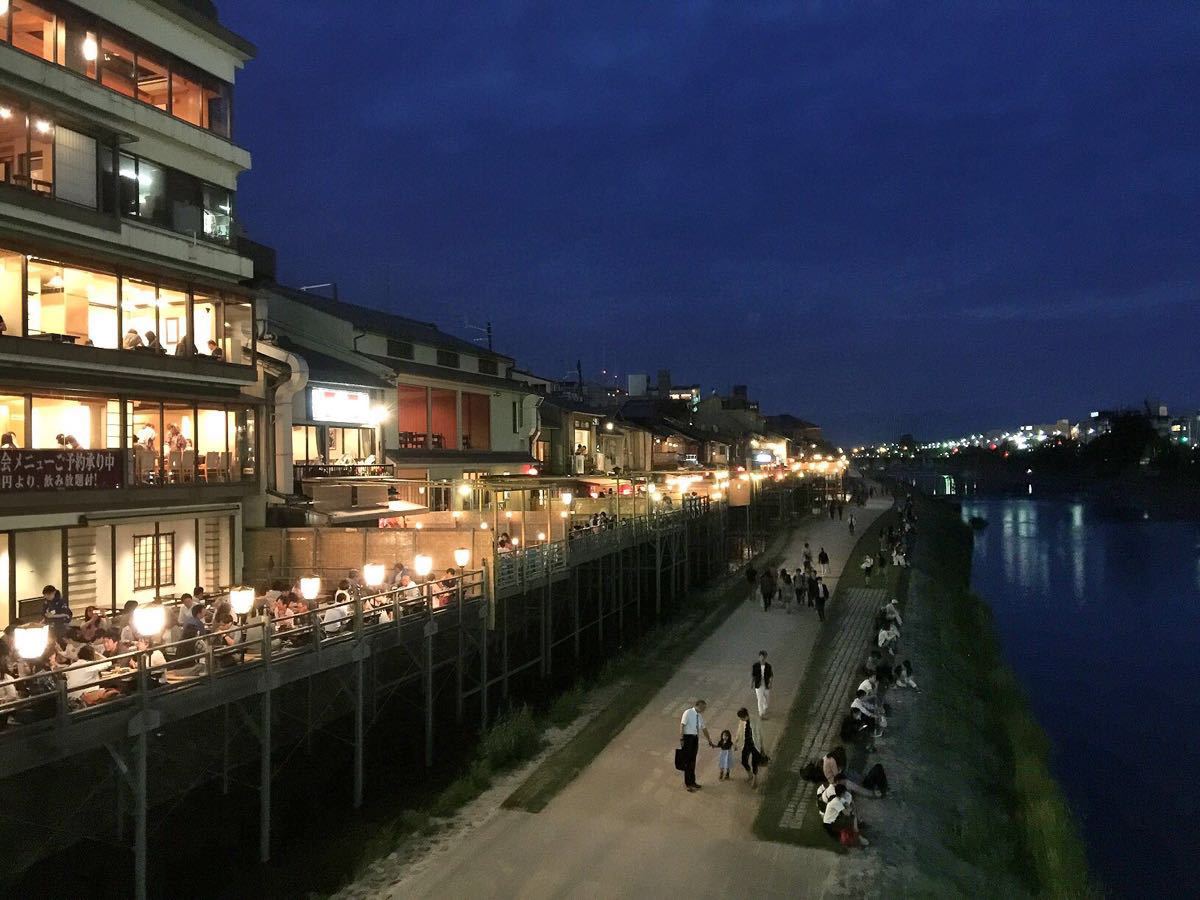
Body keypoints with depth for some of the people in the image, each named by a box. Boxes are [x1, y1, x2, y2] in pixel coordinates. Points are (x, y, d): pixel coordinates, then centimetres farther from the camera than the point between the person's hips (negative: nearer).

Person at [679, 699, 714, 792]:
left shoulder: (700, 716, 10)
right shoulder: (688, 713, -11)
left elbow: (704, 728, 19)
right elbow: (682, 725, -15)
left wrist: (709, 741, 25)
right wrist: (681, 739, -21)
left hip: (695, 738, 7)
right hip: (688, 737, -7)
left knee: (693, 761, 14)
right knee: (687, 760, 0)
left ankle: (692, 782, 25)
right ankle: (687, 783, 8)